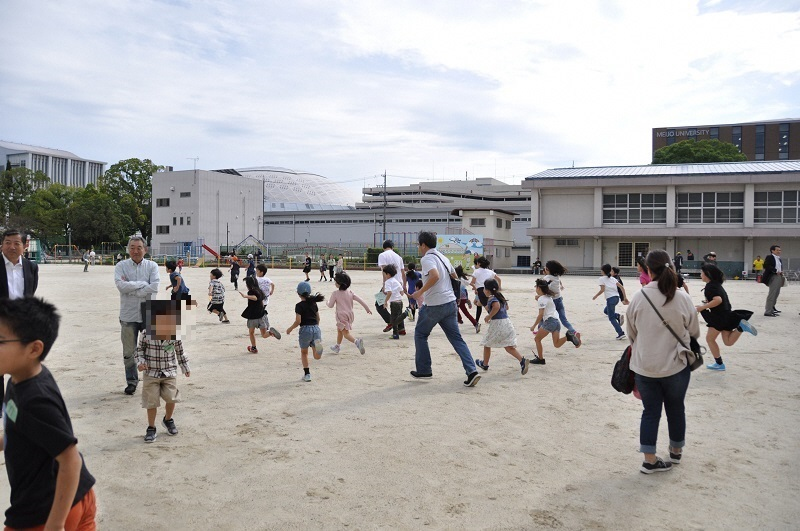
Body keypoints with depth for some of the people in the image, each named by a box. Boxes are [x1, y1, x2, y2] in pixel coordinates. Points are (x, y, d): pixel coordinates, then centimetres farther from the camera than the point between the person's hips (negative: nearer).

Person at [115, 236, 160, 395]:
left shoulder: (152, 266, 1)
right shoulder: (121, 266, 2)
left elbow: (154, 287, -13)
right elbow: (121, 286, -15)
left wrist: (131, 288, -12)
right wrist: (143, 284, -14)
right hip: (128, 315, 0)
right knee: (129, 352, 8)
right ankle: (132, 381, 23)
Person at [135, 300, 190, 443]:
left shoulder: (174, 335, -10)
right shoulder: (147, 334, -14)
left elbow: (180, 352, 5)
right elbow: (140, 349, 2)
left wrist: (185, 368, 13)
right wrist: (140, 361, -15)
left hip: (169, 373, 1)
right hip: (151, 373, -1)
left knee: (171, 398, 3)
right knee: (151, 402, 3)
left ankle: (168, 420, 32)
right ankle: (151, 428, 20)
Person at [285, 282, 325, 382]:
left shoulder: (299, 305, -7)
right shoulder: (314, 303, 10)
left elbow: (298, 321, -12)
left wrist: (290, 329, 4)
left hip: (305, 330, -4)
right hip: (316, 328, 4)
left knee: (304, 353, 19)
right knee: (317, 357, 4)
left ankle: (307, 374, 18)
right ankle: (318, 346, -28)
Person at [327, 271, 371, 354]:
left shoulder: (335, 293, -12)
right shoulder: (350, 292, 3)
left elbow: (330, 305, -5)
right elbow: (360, 300, 1)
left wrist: (328, 301, 19)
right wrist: (367, 308, 10)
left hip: (341, 315, -7)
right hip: (350, 314, 7)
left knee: (346, 333, -9)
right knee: (339, 330, 24)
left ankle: (357, 341, -34)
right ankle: (337, 346, 37)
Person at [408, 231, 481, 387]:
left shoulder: (427, 258, -11)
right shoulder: (443, 258, 15)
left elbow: (435, 275, -29)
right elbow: (454, 276, 24)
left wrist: (420, 292, -20)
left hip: (434, 305, -7)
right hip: (450, 302, 7)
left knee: (420, 334, 14)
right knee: (456, 338, 6)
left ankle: (424, 370, 18)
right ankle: (472, 371, -7)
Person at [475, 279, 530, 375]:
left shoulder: (491, 298, -11)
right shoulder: (499, 296, 15)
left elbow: (497, 306, -32)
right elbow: (506, 307, 30)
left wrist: (489, 316, -20)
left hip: (497, 323, -7)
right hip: (507, 322, 7)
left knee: (487, 344, 15)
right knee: (509, 347, 4)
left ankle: (485, 364, 30)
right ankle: (522, 360, -17)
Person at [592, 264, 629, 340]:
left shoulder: (601, 279, -1)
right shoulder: (612, 278, 18)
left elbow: (602, 290, -11)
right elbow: (622, 287, 11)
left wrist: (595, 296, 3)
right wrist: (625, 297, 13)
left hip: (610, 298, -7)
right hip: (616, 297, 7)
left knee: (611, 318, 2)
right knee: (606, 311, 28)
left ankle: (621, 333, -6)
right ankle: (618, 316, 4)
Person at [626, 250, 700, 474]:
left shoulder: (638, 298, -10)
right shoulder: (682, 298, -12)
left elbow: (631, 333, 3)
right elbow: (694, 332, 2)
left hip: (645, 366, 0)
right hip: (676, 365, 0)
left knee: (650, 411, 11)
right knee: (675, 409, 19)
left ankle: (650, 460, 13)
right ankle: (676, 451, 37)